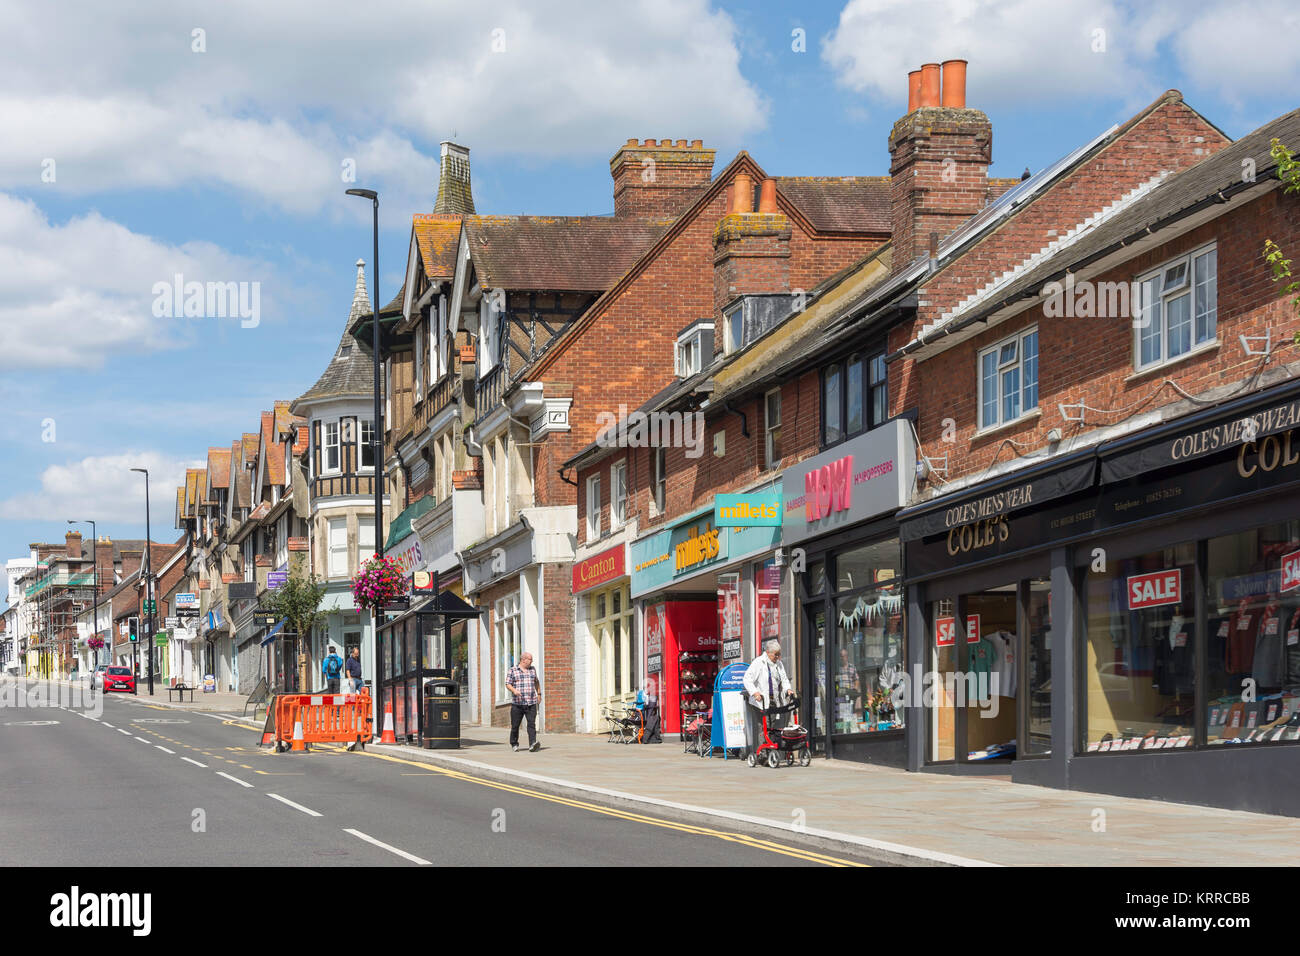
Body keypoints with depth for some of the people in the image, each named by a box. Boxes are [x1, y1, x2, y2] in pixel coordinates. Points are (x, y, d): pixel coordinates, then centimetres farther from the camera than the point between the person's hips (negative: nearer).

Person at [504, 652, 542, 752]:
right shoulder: (512, 671, 3)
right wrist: (514, 690, -21)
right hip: (517, 703, -2)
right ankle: (514, 744, 21)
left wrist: (539, 694, 27)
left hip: (531, 703, 2)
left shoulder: (533, 669, 15)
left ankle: (532, 744, -21)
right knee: (515, 725, 4)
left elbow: (536, 682, 29)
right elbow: (508, 684, -3)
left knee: (532, 724, -12)